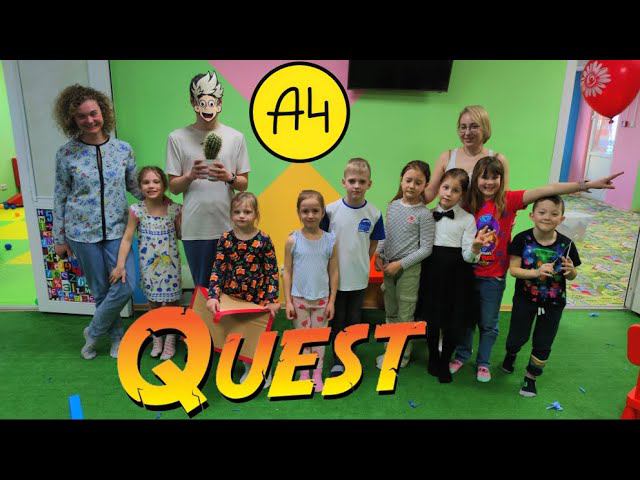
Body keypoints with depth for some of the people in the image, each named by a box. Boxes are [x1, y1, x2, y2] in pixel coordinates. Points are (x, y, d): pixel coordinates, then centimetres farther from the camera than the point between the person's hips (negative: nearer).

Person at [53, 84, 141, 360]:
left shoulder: (123, 149, 0)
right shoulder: (66, 154, -3)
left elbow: (135, 186, 10)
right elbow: (60, 197, 2)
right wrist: (59, 238, 5)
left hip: (116, 230, 1)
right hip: (82, 233, -1)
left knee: (127, 286, -6)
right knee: (101, 291, 7)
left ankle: (93, 332, 20)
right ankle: (117, 337, 30)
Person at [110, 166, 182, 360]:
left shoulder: (174, 209, -8)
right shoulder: (137, 210, -9)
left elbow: (181, 235, 0)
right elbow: (127, 238, -5)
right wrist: (120, 265, -9)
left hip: (170, 263, 0)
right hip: (149, 264, 0)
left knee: (171, 301, 9)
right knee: (154, 302, 13)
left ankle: (170, 341, 27)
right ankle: (157, 340, 32)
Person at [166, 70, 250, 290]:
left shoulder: (235, 137, 4)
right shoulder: (177, 138, 2)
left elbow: (244, 184, 7)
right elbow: (173, 187, 4)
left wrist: (228, 177, -15)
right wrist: (191, 176, -16)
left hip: (228, 226, 1)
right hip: (195, 229, 0)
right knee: (202, 287, 11)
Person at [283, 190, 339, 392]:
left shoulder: (330, 240, -5)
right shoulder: (293, 240, -7)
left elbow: (334, 272, 0)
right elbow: (287, 272, -3)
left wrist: (332, 301, -1)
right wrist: (288, 301, -4)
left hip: (321, 298, 1)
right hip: (299, 297, 0)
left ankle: (317, 374, 27)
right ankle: (304, 374, 28)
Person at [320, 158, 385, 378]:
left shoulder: (374, 214, -7)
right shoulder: (331, 210, -11)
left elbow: (373, 243, 7)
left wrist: (361, 263, 2)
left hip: (359, 279, 1)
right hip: (335, 277, -1)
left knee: (354, 322, 16)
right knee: (337, 321, 13)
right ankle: (337, 361, 30)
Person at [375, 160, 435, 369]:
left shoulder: (424, 214, -12)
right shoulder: (392, 206, 3)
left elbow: (426, 249, -13)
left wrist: (401, 264, -16)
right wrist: (379, 254, -1)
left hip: (409, 269, -5)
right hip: (389, 266, 5)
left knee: (405, 316, 6)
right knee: (390, 313, 18)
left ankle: (403, 356, 23)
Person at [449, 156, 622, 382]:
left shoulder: (508, 200, -11)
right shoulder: (470, 202, -5)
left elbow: (545, 191, -21)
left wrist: (587, 184, -26)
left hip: (494, 276, -1)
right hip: (469, 272, 2)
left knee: (488, 324, 14)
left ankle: (483, 362, 35)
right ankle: (461, 356, 38)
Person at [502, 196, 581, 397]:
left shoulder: (566, 244, -13)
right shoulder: (522, 239, -17)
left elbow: (572, 276, 0)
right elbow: (513, 269, -17)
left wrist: (570, 270, -23)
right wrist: (536, 272, -32)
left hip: (553, 303, 1)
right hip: (525, 298, -1)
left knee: (543, 343, 13)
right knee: (517, 337, 12)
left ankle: (531, 378, 34)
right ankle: (511, 354, 48)